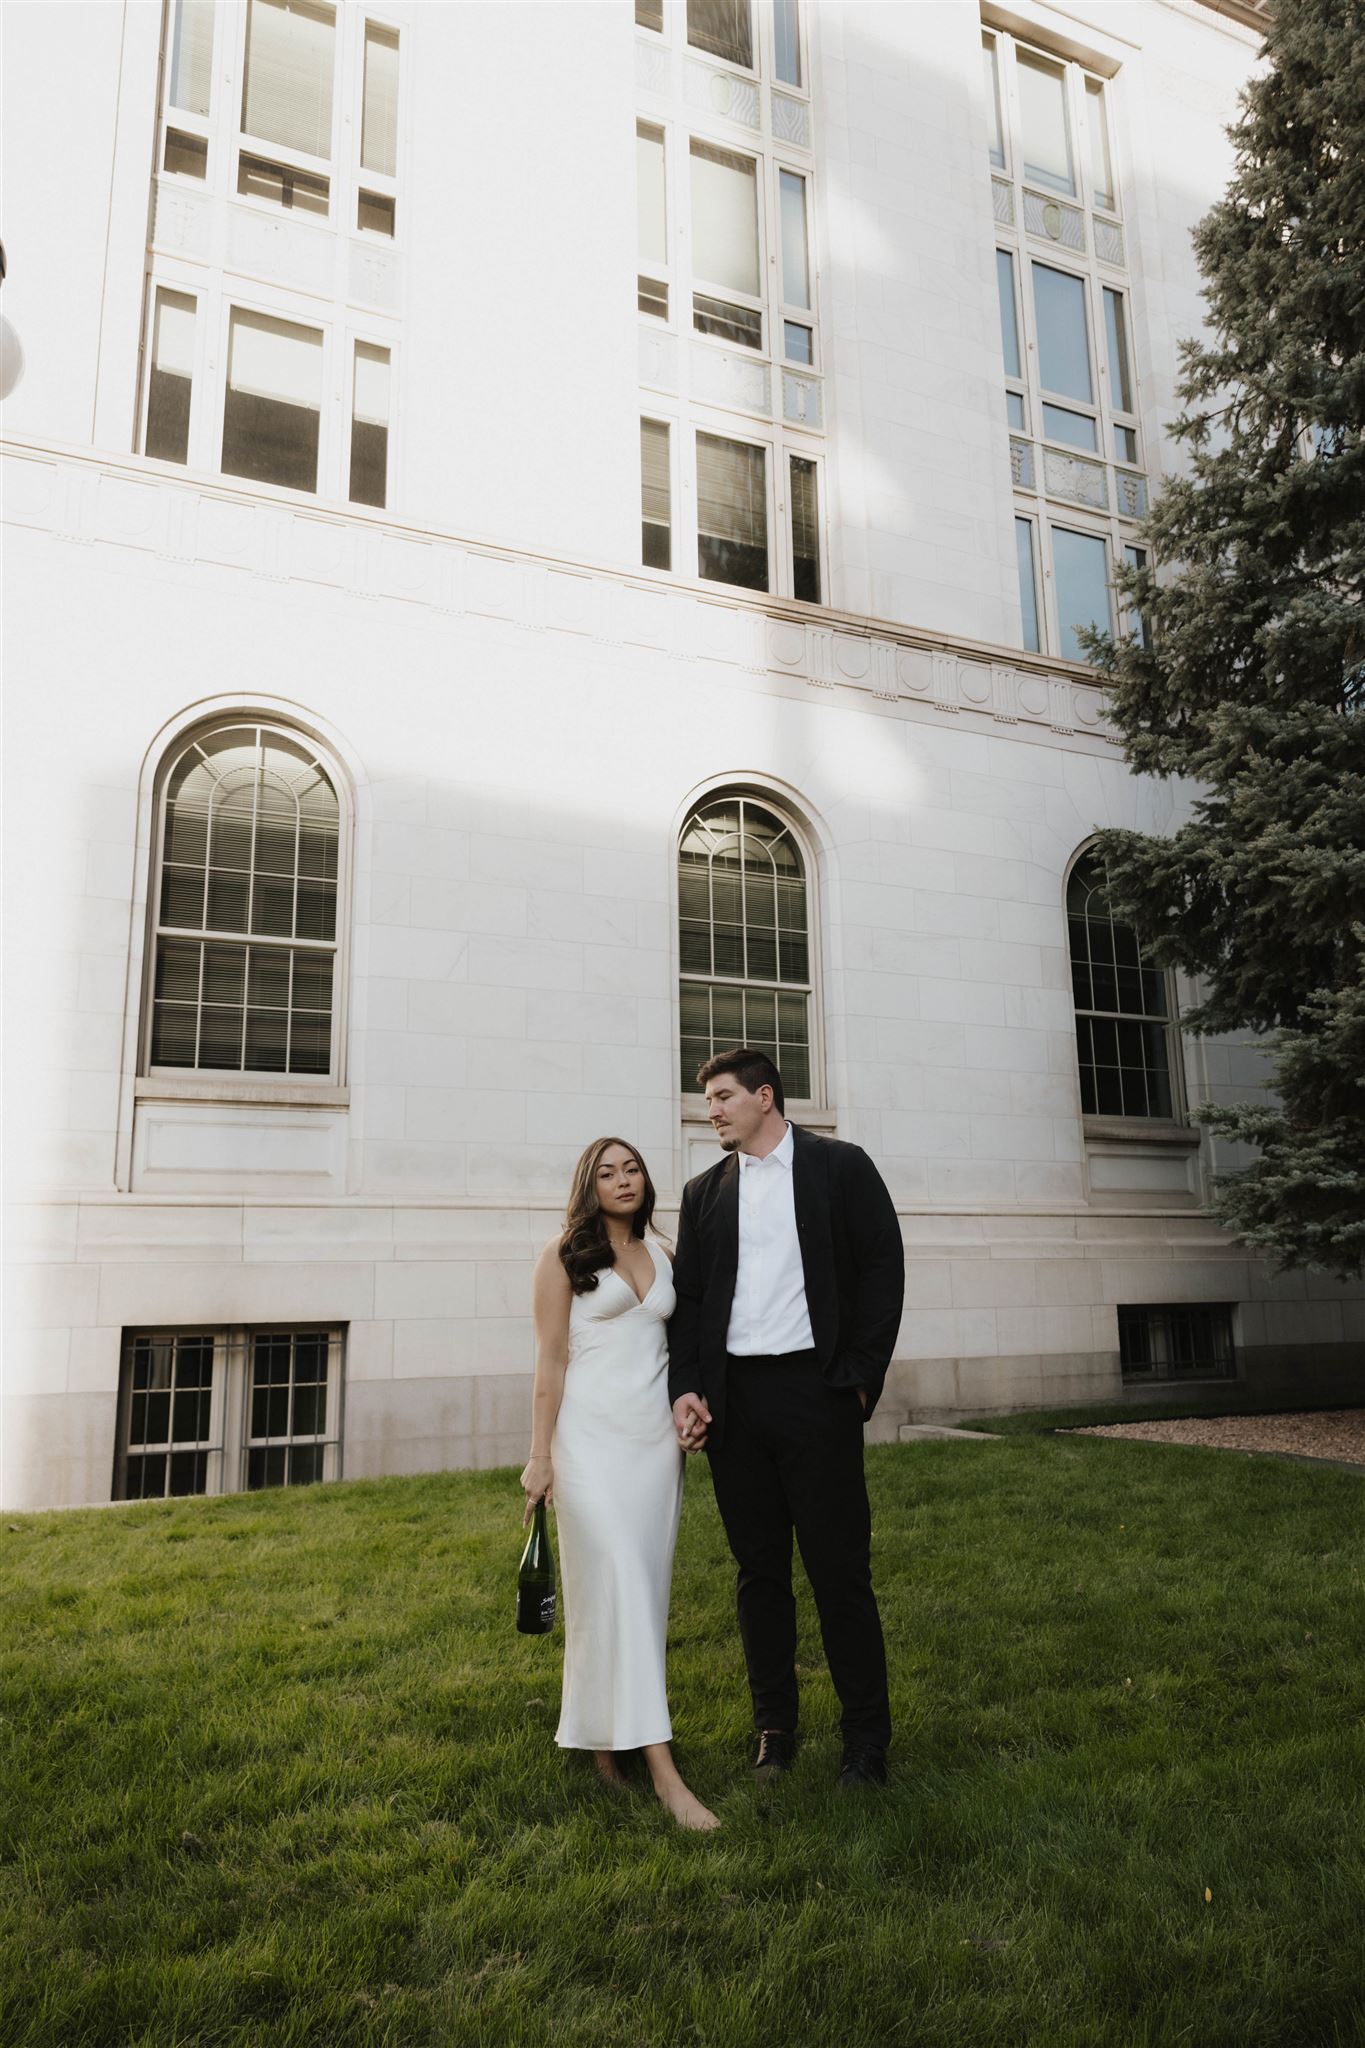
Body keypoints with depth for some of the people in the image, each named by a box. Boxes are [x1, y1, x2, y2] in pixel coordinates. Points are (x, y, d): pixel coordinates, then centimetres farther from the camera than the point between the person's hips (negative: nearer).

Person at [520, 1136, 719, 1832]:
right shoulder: (564, 1255, -2)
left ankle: (605, 1732, 24)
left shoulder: (660, 1254, 12)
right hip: (592, 1436, -5)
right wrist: (540, 1456, -7)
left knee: (647, 1586, 8)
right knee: (617, 1586, -9)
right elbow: (550, 1359, -5)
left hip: (657, 1436, 6)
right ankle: (663, 1771, -9)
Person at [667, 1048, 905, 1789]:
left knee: (839, 1569, 2)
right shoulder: (704, 1191, 12)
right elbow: (686, 1296, 10)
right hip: (732, 1396, 4)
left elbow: (883, 1269, -2)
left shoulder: (841, 1167, 2)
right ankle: (774, 1727, 24)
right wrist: (685, 1387, -3)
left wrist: (860, 1376, -8)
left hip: (816, 1390, -3)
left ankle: (866, 1739, 16)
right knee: (758, 1569, 11)